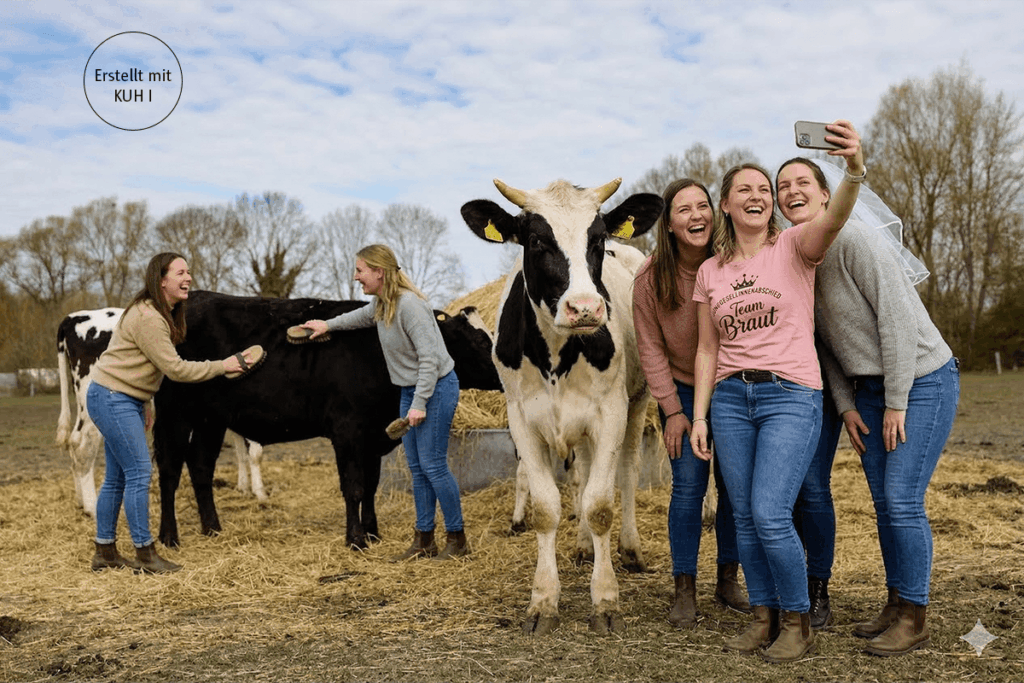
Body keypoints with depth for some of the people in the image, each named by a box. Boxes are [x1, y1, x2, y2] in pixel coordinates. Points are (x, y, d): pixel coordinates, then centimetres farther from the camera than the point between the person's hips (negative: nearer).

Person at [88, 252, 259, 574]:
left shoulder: (162, 314, 11)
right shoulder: (146, 317, -21)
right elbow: (175, 368, -21)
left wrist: (146, 406, 17)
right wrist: (222, 366, -15)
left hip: (127, 400, 10)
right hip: (111, 397, -10)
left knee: (118, 477, 13)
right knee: (139, 472, -9)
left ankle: (105, 552, 21)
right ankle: (145, 554, -2)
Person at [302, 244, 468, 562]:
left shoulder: (409, 304, -22)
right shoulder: (382, 303, 6)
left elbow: (429, 357, -24)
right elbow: (365, 315, 33)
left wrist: (420, 404, -25)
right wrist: (328, 325, 35)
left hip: (436, 388, -9)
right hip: (410, 389, 9)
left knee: (432, 464, -6)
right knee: (416, 467, 10)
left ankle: (457, 539, 7)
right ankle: (424, 541, 18)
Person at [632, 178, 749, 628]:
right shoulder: (652, 277, -13)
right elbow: (651, 348, -6)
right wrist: (672, 410, -8)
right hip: (683, 390, -1)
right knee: (689, 485, -7)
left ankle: (729, 580, 21)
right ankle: (684, 591, 4)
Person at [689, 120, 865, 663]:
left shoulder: (793, 246, -1)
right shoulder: (710, 272, 11)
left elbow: (833, 219, -24)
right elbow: (707, 350, 13)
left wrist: (854, 171, -44)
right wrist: (698, 417, 6)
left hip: (791, 397, -4)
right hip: (730, 398, 4)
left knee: (770, 515, -13)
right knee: (745, 517, 6)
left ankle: (798, 621, 8)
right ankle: (765, 616, 23)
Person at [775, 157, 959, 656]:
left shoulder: (855, 241, -18)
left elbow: (897, 318, -19)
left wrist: (897, 403, -17)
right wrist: (846, 405, 5)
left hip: (921, 379, -7)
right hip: (868, 388, 7)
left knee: (902, 500, -9)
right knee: (883, 501, 8)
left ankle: (913, 619, 3)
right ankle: (896, 606, 21)